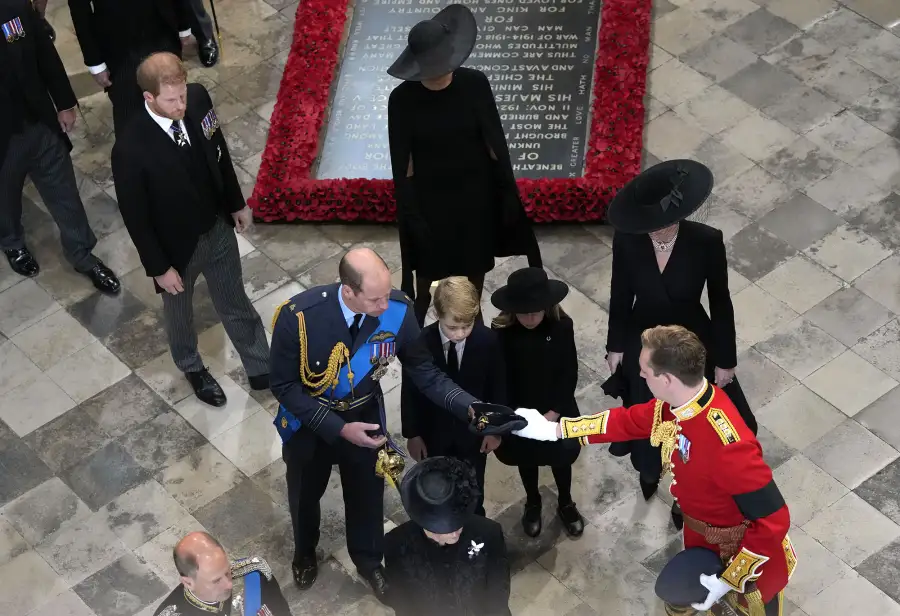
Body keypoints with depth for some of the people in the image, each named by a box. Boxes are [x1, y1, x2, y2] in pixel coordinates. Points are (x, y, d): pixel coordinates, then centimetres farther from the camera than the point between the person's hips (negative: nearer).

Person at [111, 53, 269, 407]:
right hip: (178, 246, -4)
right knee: (180, 313, 26)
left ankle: (261, 368, 47)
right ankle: (192, 368, 55)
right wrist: (159, 267, -13)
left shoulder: (198, 99, -19)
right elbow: (135, 217, -21)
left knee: (235, 304, 25)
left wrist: (236, 203, 10)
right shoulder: (130, 150, -34)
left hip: (218, 228, 4)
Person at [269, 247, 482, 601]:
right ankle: (304, 554, 60)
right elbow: (284, 385, -24)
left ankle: (368, 560, 56)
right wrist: (339, 428, -30)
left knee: (367, 494, 24)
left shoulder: (398, 310, -28)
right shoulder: (298, 316, -36)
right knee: (305, 495, 26)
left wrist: (469, 408, -29)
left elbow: (423, 371, -15)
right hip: (309, 422, -1)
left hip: (365, 417, 2)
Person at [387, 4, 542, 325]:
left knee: (475, 276, 16)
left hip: (475, 196, 2)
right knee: (427, 282, 10)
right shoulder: (403, 99, -16)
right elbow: (400, 163, -10)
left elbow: (495, 140, -4)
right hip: (429, 200, -1)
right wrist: (411, 214, -11)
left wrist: (508, 192, -4)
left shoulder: (474, 84, -13)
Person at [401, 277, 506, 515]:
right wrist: (412, 434, -6)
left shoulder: (489, 340, -22)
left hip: (473, 433, 1)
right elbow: (410, 391, -12)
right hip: (433, 434, 0)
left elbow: (498, 387, -7)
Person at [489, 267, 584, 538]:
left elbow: (569, 373, -12)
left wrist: (554, 412, -17)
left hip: (556, 406, 0)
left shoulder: (562, 325, -20)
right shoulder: (501, 331, -22)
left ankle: (565, 504, 41)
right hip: (519, 409, 0)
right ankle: (532, 503, 47)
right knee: (526, 454, 19)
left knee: (562, 452, 11)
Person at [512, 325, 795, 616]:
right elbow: (628, 420, 2)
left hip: (744, 549, -7)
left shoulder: (728, 446, -44)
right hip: (701, 535, 7)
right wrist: (553, 429, 4)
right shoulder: (680, 398, -17)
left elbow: (773, 520, -37)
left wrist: (728, 580, -28)